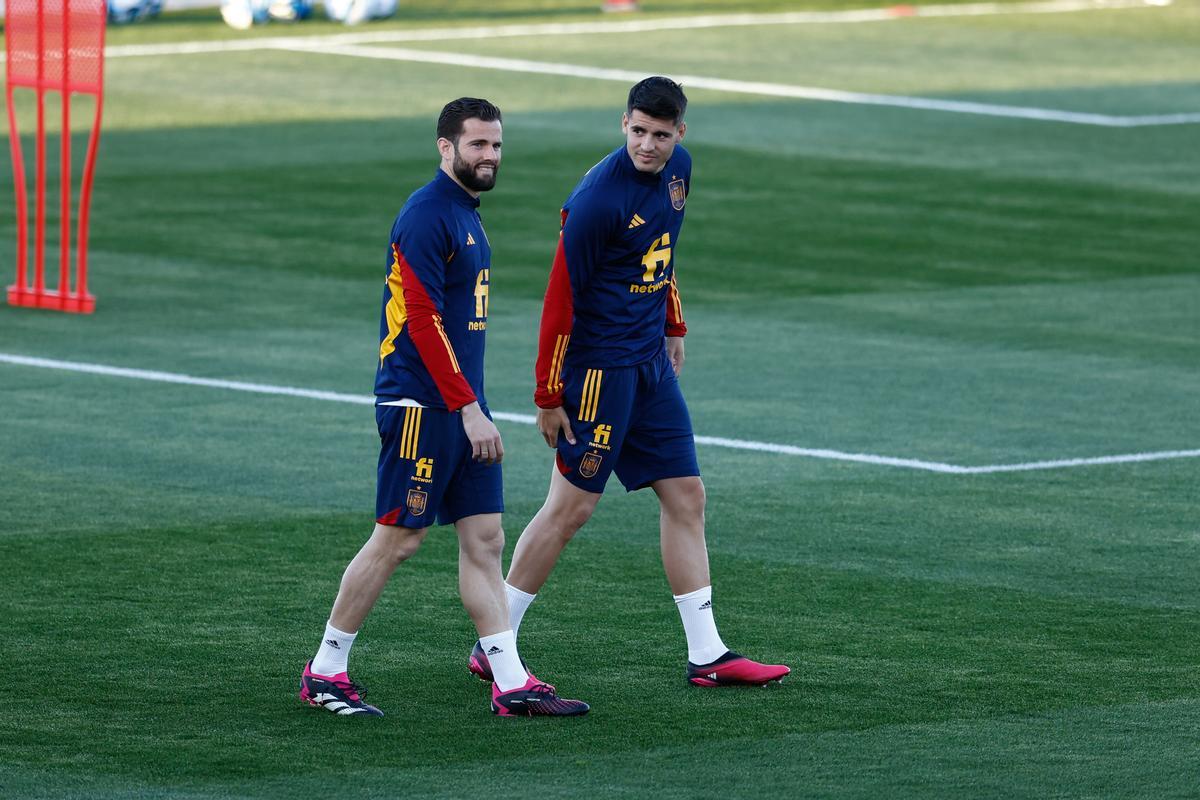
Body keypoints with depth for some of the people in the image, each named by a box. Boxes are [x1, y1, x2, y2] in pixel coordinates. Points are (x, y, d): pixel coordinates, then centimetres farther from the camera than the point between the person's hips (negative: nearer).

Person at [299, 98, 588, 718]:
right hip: (421, 404, -9)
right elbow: (423, 320, -20)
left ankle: (511, 685, 4)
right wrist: (468, 408, -21)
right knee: (397, 539, -4)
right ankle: (325, 673, 7)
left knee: (484, 540, 5)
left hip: (462, 404, 9)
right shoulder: (426, 217, -14)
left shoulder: (467, 215, 16)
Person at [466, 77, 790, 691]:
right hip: (598, 367, -8)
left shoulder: (677, 170, 4)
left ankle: (707, 656, 12)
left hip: (649, 363, 8)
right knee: (571, 506, -5)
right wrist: (548, 395, -16)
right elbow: (561, 298, -18)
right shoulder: (597, 198, -21)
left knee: (685, 496, 7)